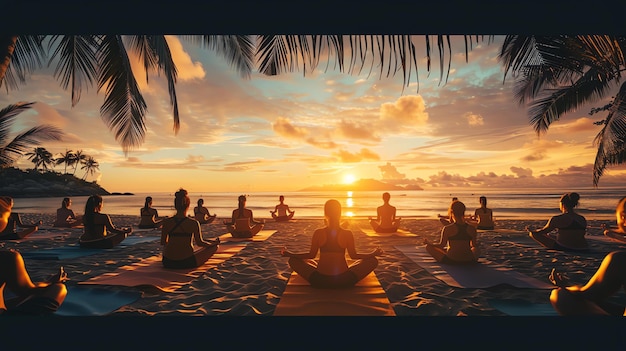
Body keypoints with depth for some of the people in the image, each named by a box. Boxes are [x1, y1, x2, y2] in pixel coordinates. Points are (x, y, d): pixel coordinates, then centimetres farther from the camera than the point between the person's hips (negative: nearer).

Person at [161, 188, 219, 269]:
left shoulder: (166, 222, -5)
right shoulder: (193, 223, -13)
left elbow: (163, 242, 7)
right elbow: (199, 243, -2)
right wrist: (214, 243, 17)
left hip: (168, 263, 5)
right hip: (187, 263, -4)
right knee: (214, 246, 14)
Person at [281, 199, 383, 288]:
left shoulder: (318, 233, -6)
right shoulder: (348, 234, -7)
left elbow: (311, 255, 2)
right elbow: (354, 255, 3)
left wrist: (289, 254, 16)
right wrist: (374, 254, 18)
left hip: (319, 282, 0)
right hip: (344, 281, 0)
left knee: (293, 260, 22)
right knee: (373, 260, 17)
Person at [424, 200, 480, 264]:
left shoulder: (447, 229, -14)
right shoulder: (472, 228, -4)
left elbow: (441, 245, -7)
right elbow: (475, 246, 9)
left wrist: (428, 243, 11)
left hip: (451, 261, -4)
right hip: (469, 261, 4)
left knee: (428, 247, 12)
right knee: (477, 249, 35)